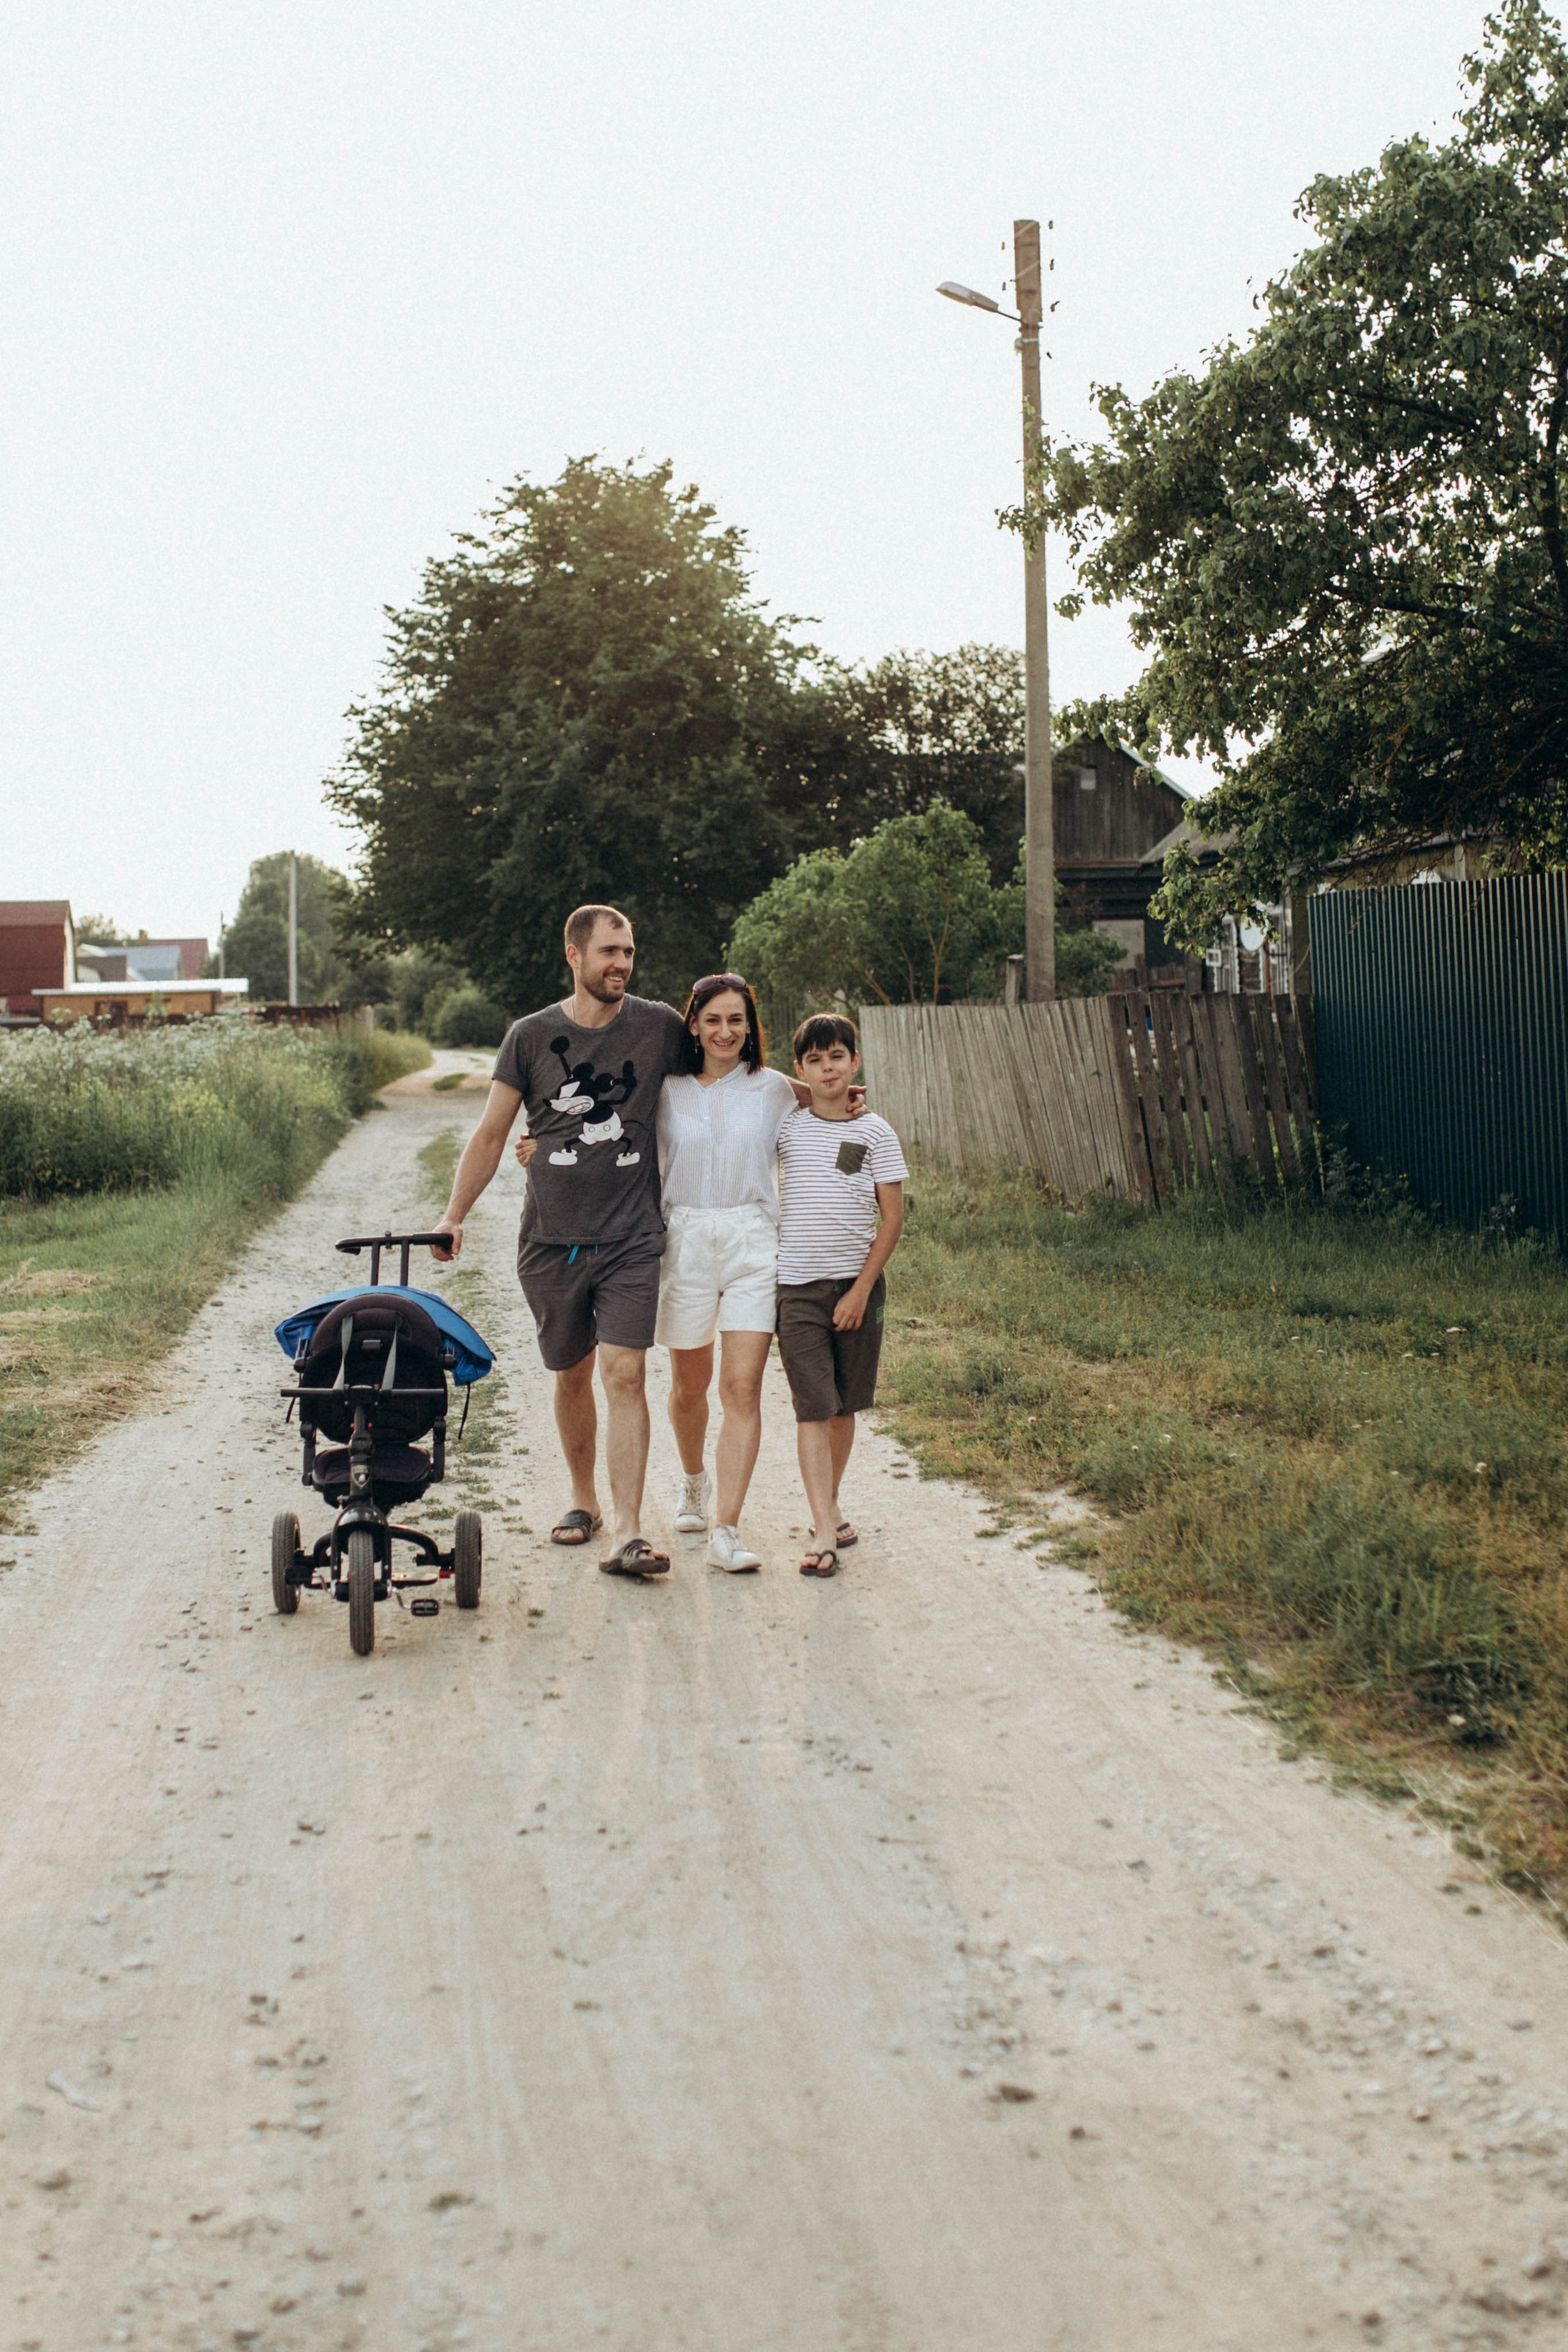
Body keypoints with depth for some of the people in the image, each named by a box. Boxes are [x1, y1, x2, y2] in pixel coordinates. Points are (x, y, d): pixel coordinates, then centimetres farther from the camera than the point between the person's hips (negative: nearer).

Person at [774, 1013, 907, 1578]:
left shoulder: (874, 1133, 1)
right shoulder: (784, 1128, 3)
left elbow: (892, 1218, -1)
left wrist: (862, 1289, -6)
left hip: (858, 1283, 1)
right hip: (798, 1287, -1)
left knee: (843, 1406, 10)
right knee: (813, 1408, -7)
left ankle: (830, 1504, 28)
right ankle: (825, 1531, -10)